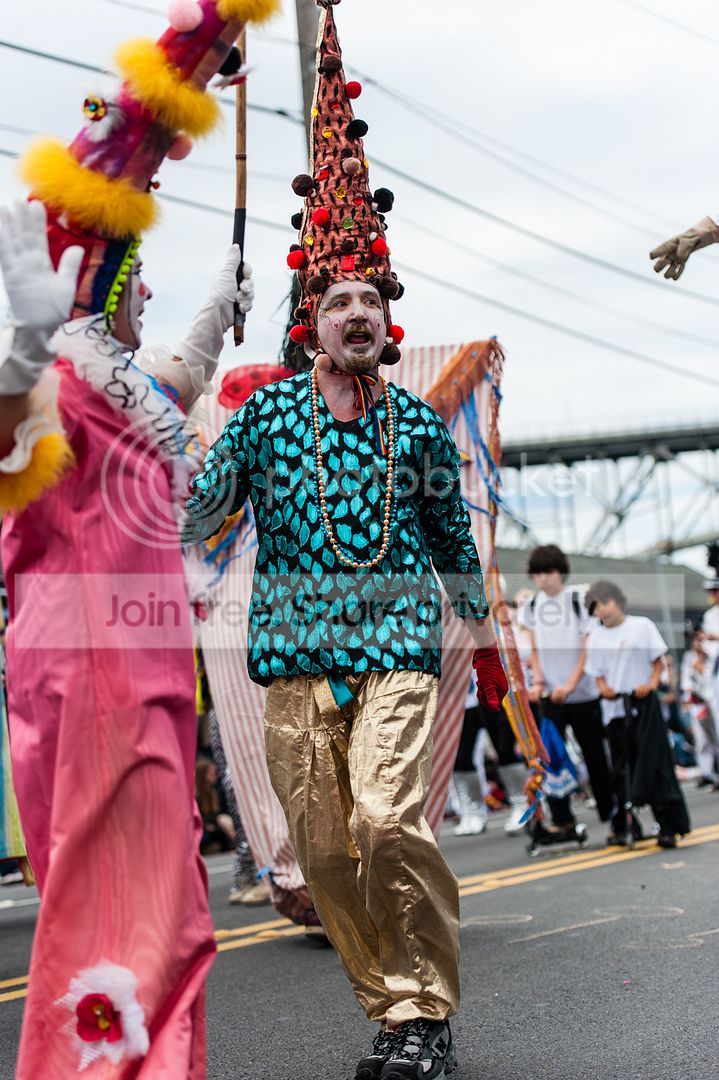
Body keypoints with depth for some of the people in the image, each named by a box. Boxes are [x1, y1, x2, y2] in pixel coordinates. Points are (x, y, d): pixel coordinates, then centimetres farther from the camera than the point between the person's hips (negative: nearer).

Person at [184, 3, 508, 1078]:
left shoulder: (419, 424, 8)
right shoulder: (265, 410, 6)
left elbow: (453, 534, 19)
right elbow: (196, 517, 6)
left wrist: (483, 631, 23)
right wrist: (220, 440, -8)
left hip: (401, 641, -1)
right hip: (296, 653, 2)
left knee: (391, 820, -20)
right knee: (325, 849, 2)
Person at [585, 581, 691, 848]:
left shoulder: (642, 626, 2)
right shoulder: (596, 636, 10)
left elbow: (659, 660, 4)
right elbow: (597, 672, 11)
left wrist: (652, 683, -11)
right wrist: (604, 688, -9)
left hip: (643, 703, -3)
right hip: (614, 707, 3)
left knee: (654, 764, -6)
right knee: (621, 768, 4)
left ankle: (668, 826, -3)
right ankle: (622, 826, 12)